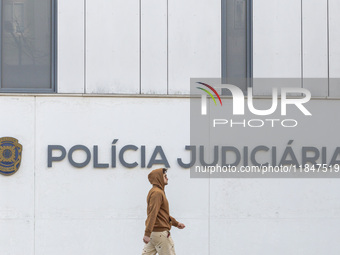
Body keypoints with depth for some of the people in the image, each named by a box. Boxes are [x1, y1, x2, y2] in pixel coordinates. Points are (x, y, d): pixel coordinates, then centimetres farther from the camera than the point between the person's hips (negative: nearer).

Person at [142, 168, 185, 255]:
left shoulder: (158, 192, 19)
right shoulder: (157, 193, -14)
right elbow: (152, 214, -23)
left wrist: (176, 223, 28)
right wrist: (147, 233, -29)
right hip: (160, 233, -10)